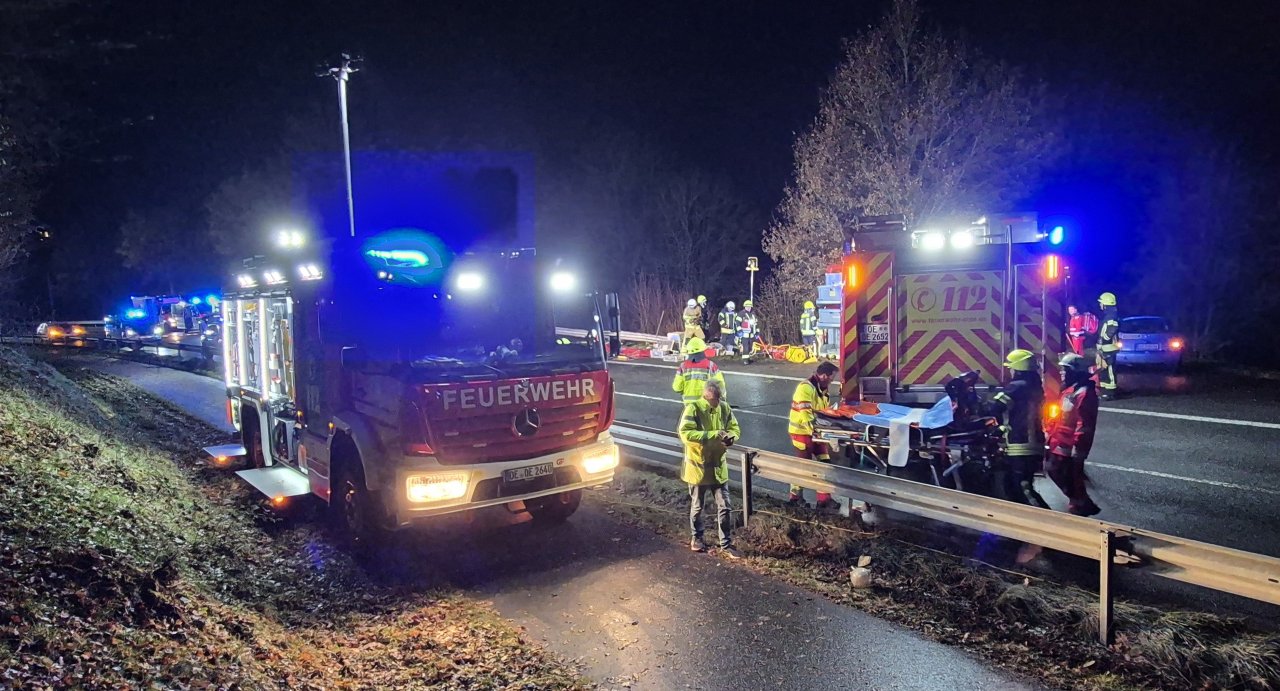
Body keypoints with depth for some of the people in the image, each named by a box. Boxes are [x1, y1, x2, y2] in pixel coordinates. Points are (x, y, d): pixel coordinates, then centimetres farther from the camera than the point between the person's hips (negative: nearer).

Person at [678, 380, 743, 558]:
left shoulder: (724, 408, -4)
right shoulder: (693, 408, -19)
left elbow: (735, 428, 7)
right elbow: (685, 433, -28)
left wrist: (731, 436, -18)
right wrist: (713, 435, -33)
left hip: (718, 465, 4)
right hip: (698, 465, -4)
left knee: (725, 507, 5)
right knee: (697, 506, 14)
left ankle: (726, 545, 16)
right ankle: (696, 537, 35)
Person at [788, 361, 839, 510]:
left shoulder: (821, 389, 10)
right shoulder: (806, 388, -23)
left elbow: (823, 411, 13)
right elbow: (805, 415, -29)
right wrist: (816, 431, -31)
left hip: (816, 432, 9)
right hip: (802, 432, -9)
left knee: (825, 463, 6)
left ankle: (824, 499, 14)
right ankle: (795, 497, 19)